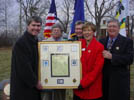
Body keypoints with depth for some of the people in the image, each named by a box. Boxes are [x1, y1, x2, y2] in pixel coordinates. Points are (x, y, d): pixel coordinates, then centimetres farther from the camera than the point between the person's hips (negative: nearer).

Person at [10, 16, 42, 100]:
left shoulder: (36, 42, 9)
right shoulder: (21, 43, -16)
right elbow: (23, 66, -20)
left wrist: (37, 81, 8)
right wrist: (35, 82, -13)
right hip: (23, 86, -7)